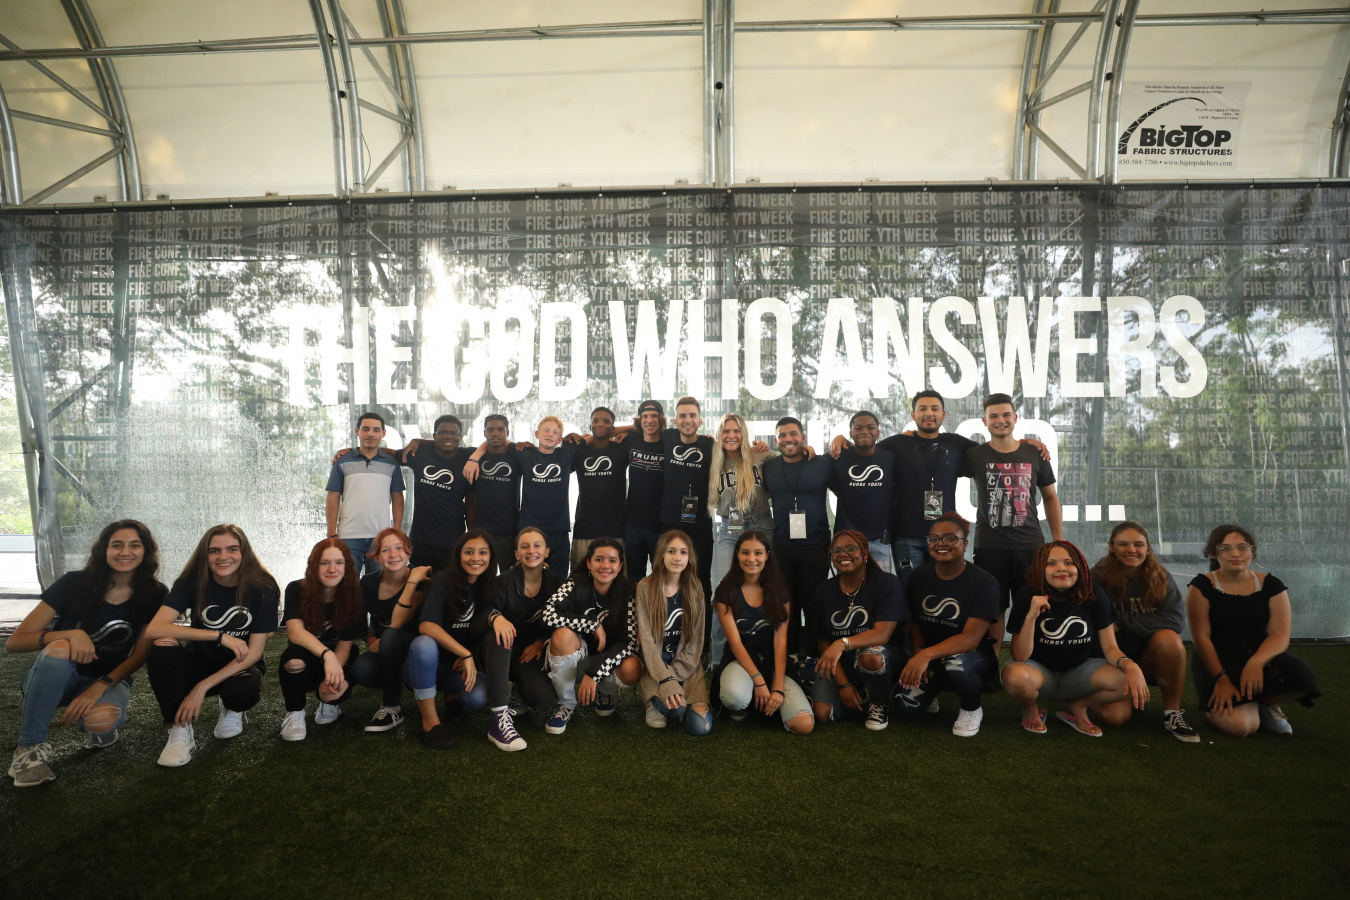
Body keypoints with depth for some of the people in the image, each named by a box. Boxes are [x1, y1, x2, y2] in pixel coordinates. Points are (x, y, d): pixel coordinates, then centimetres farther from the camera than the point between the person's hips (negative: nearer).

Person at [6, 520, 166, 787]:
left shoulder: (154, 596, -9)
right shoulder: (74, 584, -13)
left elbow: (139, 655, -7)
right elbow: (14, 642, -14)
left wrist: (99, 688, -24)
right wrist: (70, 634, -33)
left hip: (109, 680, 0)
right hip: (55, 678, 0)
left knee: (101, 721, -35)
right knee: (59, 649, -36)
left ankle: (98, 729, 4)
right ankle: (29, 748, -21)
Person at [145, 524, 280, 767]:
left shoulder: (262, 589, -16)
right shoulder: (192, 582, -13)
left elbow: (254, 651, -15)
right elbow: (154, 629, -26)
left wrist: (203, 687, -23)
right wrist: (219, 636, -33)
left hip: (239, 666, -1)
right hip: (199, 662, 1)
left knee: (245, 692, -36)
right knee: (160, 649, -30)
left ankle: (232, 710, 4)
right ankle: (180, 729, -15)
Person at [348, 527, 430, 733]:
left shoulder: (421, 579, -16)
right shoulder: (369, 582, -6)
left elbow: (397, 624, -26)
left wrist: (412, 581, -31)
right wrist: (371, 640, -12)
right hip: (383, 654, 3)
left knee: (391, 636, -35)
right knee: (361, 670, -32)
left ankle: (393, 708, -19)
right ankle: (391, 689, 2)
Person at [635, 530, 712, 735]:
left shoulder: (695, 589, 1)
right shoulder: (645, 588, -8)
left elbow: (696, 639, -1)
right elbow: (646, 638, -12)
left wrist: (674, 675, -13)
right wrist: (665, 680, -22)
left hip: (686, 664, 3)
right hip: (656, 663, -2)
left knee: (701, 726, -17)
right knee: (674, 708, -31)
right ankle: (656, 702, 4)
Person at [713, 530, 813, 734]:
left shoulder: (779, 591, 0)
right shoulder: (726, 590, -6)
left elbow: (780, 641, -7)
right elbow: (734, 641, -11)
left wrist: (778, 688, -18)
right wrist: (758, 681, -21)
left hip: (773, 662, 2)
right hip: (740, 660, -2)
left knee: (805, 725, -20)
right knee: (735, 697, -39)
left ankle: (765, 705, 12)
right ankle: (739, 708, 1)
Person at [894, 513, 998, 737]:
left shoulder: (984, 582, -17)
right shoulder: (918, 576, -3)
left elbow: (971, 638, -26)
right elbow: (914, 621, 6)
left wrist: (927, 654, -40)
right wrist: (918, 652, -16)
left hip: (973, 656, -3)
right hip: (926, 655, 4)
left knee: (955, 665, -40)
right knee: (907, 705, -21)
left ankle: (972, 709, -4)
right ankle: (933, 689, 16)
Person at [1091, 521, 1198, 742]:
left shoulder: (1160, 577, -5)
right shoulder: (1099, 577, -12)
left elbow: (1176, 620, -20)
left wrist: (1121, 622, -23)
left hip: (1149, 659, 1)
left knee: (1168, 637, -31)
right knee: (1112, 716, -24)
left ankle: (1173, 713, -13)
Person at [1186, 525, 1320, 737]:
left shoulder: (1271, 585, 2)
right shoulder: (1201, 586, -6)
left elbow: (1280, 635, -7)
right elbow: (1201, 637, -10)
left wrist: (1256, 661, -27)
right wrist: (1221, 678, -21)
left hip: (1260, 655, 4)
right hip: (1217, 661, -4)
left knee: (1301, 675, -30)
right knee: (1240, 725, -27)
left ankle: (1266, 704, 3)